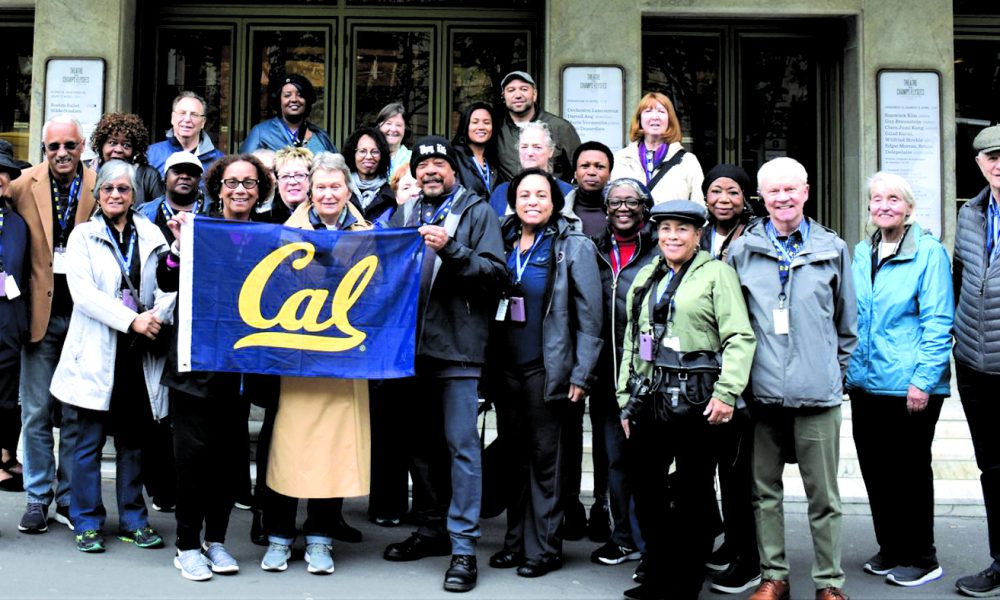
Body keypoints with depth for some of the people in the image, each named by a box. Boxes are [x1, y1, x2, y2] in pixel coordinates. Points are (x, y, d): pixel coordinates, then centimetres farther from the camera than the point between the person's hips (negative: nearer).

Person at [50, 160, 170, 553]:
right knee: (90, 442, 2)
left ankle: (133, 520, 20)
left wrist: (157, 317, -17)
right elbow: (83, 291, -7)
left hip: (141, 353, 2)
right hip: (97, 353, -2)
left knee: (134, 439, 9)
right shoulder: (83, 235, 5)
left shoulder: (152, 236, 10)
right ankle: (88, 523, 15)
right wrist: (131, 320, -16)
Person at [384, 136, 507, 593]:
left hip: (457, 348, -5)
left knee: (461, 445, -5)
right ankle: (430, 530, 28)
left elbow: (496, 272, -9)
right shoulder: (404, 215, 16)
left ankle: (463, 546, 1)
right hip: (412, 347, 5)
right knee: (421, 443, 13)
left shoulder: (477, 213, 1)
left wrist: (450, 249, -20)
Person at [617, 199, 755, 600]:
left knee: (693, 492, 4)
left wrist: (727, 393, -17)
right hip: (649, 398, 6)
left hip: (695, 399, -5)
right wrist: (626, 398, 14)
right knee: (645, 487, 9)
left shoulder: (717, 273, 0)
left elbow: (740, 338, -8)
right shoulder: (646, 278, 17)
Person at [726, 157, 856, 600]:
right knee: (764, 490, 9)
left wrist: (837, 371, 12)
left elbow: (847, 322, 14)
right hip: (760, 392, 1)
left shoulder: (832, 249, 7)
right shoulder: (741, 250, 5)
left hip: (817, 394, 0)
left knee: (823, 494, 6)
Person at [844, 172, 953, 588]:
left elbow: (938, 322, -12)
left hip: (910, 386, -6)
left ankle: (920, 558, 20)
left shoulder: (928, 251, -8)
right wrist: (850, 369, 10)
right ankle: (890, 549, 29)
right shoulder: (861, 253, 10)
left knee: (909, 471, 5)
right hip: (866, 382, 6)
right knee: (875, 470, 13)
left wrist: (923, 380, -17)